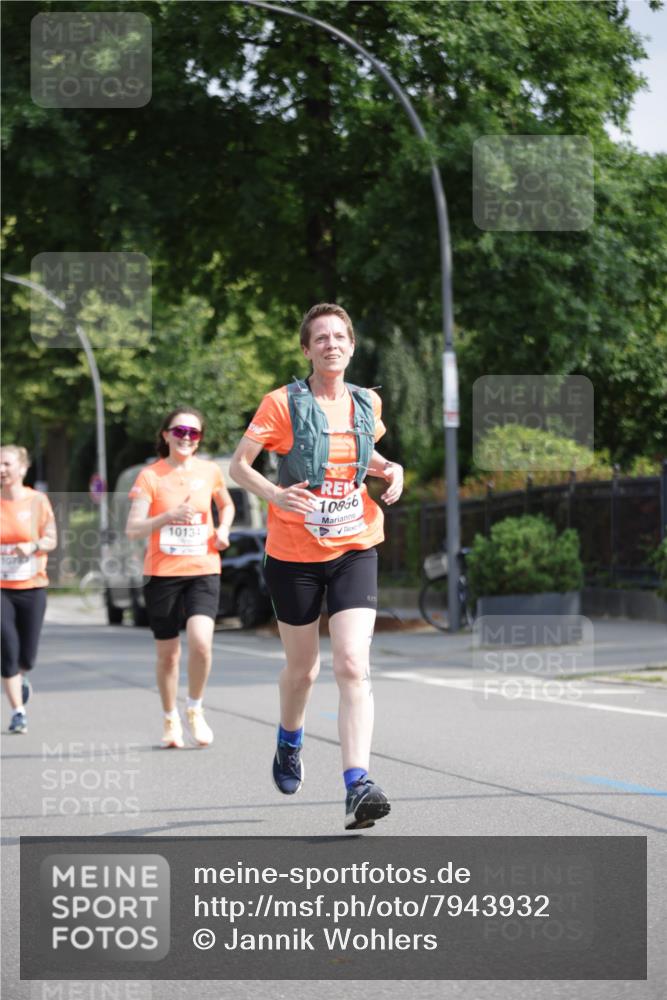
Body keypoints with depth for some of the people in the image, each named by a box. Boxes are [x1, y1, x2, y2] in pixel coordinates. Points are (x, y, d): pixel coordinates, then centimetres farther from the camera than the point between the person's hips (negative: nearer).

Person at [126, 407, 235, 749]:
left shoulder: (209, 471, 4)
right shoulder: (150, 476, -4)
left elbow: (226, 505, 25)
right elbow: (132, 529, -11)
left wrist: (223, 530, 5)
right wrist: (168, 516, -26)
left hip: (203, 570, 1)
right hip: (162, 573, -1)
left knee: (200, 642, -20)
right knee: (167, 654, 7)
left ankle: (195, 711, 4)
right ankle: (170, 721, 28)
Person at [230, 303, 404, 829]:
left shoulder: (367, 403, 5)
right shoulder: (283, 403, -8)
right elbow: (238, 464, -6)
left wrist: (388, 469, 2)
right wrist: (276, 494, -25)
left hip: (354, 551, 2)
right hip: (294, 554, -2)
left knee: (353, 666, -15)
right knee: (302, 668, 13)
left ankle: (358, 786, -21)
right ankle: (289, 743, 45)